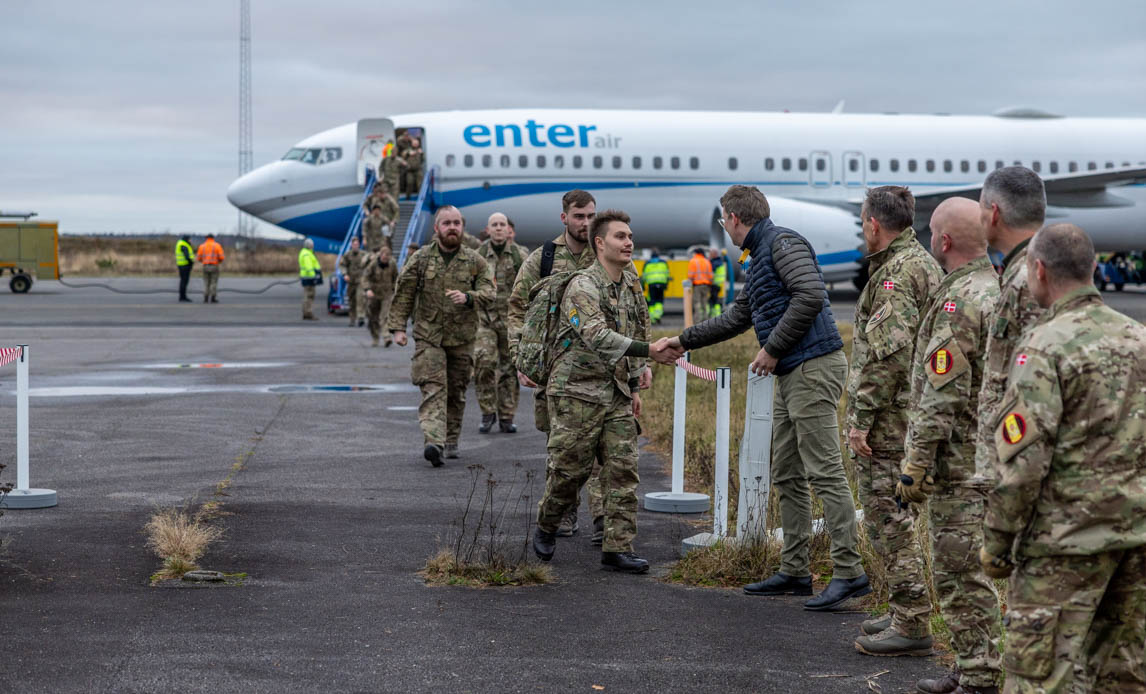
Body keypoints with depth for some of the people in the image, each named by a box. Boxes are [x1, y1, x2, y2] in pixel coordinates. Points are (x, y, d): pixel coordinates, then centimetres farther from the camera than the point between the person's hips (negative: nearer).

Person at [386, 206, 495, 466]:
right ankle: (434, 442, -26)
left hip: (462, 339, 2)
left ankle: (451, 441, 24)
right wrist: (397, 326, -2)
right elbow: (403, 293, 4)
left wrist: (467, 297, -21)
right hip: (428, 336, -2)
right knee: (433, 388, -14)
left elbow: (489, 291, -1)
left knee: (456, 391, 10)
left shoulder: (474, 261, 5)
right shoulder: (420, 259, 2)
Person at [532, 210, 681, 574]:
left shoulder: (628, 288, 13)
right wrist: (651, 351, -34)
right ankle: (546, 528, 25)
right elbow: (596, 336, -28)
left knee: (623, 472, -1)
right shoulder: (583, 285, -14)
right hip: (578, 393, -7)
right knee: (570, 470, 1)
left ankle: (617, 548, 1)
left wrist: (634, 386, 21)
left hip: (617, 396, 7)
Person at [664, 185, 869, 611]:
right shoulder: (760, 256, 24)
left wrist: (773, 348, -15)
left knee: (825, 473, -12)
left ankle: (849, 572, -12)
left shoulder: (783, 243, -7)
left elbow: (810, 296, -22)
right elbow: (736, 318, 34)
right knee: (787, 477, 11)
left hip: (813, 368, -11)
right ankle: (794, 572, 16)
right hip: (791, 375, 11)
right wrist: (684, 341, 38)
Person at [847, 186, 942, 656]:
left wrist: (861, 417, -21)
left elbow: (887, 352, -24)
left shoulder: (897, 271, -16)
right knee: (896, 515, 18)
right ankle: (906, 612, 25)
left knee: (889, 517, -6)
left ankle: (911, 624, -4)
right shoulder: (926, 264, 16)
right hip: (915, 414, 10)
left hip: (890, 419, -10)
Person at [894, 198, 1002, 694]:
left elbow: (942, 396, -22)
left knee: (962, 573, -4)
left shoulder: (958, 303, -19)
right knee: (969, 569, 17)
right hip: (993, 458, 10)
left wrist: (914, 468, -17)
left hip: (960, 464, -10)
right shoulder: (1000, 291, 12)